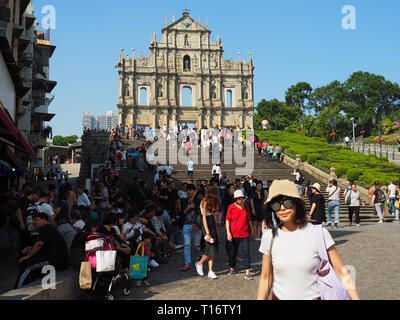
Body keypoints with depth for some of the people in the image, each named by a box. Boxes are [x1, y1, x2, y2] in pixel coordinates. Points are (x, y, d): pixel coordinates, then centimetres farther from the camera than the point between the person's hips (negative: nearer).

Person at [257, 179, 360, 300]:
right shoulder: (269, 237, -6)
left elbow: (342, 273, -9)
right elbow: (265, 278, 2)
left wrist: (356, 298, -16)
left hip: (314, 296, -2)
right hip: (280, 296, 2)